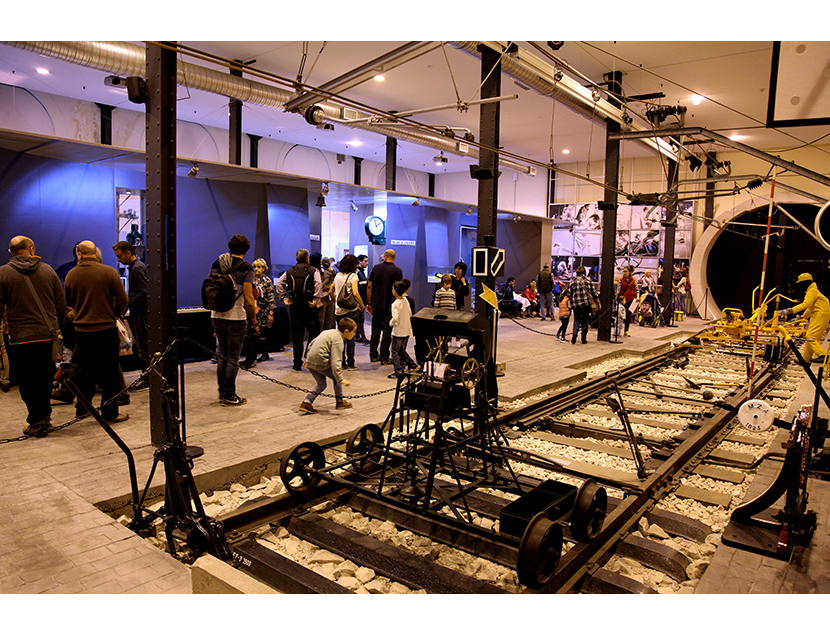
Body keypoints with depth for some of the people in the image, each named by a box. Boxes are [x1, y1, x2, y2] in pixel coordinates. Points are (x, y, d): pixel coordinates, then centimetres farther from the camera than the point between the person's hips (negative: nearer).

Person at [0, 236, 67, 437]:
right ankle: (44, 416, 25)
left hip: (20, 338, -3)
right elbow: (61, 305, 7)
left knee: (27, 382, 6)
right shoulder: (47, 270, 5)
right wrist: (58, 328, 17)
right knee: (45, 379, 16)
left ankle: (38, 420, 8)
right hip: (48, 336, 3)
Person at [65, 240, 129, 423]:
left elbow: (68, 304, 13)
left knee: (83, 370, 16)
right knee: (109, 372, 4)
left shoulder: (71, 275, 1)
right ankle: (110, 413, 8)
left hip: (81, 330, 3)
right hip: (106, 328, -3)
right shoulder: (108, 272, -9)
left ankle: (81, 409, 27)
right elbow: (122, 300, -9)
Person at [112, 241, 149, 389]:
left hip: (140, 314, -10)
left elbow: (143, 293, -21)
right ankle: (147, 377, 20)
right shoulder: (132, 267, 16)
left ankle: (147, 379, 3)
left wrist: (126, 304, -19)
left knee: (143, 348, -4)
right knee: (138, 347, 13)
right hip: (136, 313, 10)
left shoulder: (137, 268, -14)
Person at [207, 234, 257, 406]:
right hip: (236, 318, -6)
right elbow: (248, 298, -14)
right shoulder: (246, 268, -9)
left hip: (217, 316, 6)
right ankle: (229, 396, 10)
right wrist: (254, 321, -4)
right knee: (233, 358, 3)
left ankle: (222, 392, 27)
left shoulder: (216, 264, 7)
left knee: (222, 356, 17)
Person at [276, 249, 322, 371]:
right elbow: (318, 284, -17)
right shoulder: (313, 270, 0)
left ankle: (297, 363, 11)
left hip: (294, 306, 3)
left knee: (297, 335, 7)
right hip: (309, 306, -3)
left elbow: (279, 283, 2)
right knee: (313, 333, 4)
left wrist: (284, 298, 3)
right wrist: (315, 299, -15)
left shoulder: (290, 271, 11)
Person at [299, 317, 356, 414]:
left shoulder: (329, 331, 15)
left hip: (310, 362, 8)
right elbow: (335, 362, -23)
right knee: (336, 378, 12)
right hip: (320, 363, -8)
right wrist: (341, 379, -24)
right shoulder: (338, 341, -13)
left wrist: (307, 360, 34)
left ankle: (306, 402, 5)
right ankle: (340, 402, 24)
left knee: (321, 383, 18)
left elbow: (312, 343, 24)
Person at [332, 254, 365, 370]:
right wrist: (362, 306, -9)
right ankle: (350, 363, 4)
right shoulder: (353, 276, -10)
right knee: (350, 337, 1)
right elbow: (355, 293, -20)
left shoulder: (338, 275, 8)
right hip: (351, 310, -5)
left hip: (338, 310, 6)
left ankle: (341, 362, 17)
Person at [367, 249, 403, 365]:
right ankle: (384, 357, 7)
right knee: (386, 331, 4)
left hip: (376, 305, 3)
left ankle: (373, 355, 20)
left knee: (375, 329, 15)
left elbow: (369, 286, 1)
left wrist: (369, 303, 7)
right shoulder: (398, 271, -7)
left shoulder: (376, 268, 1)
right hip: (389, 306, -3)